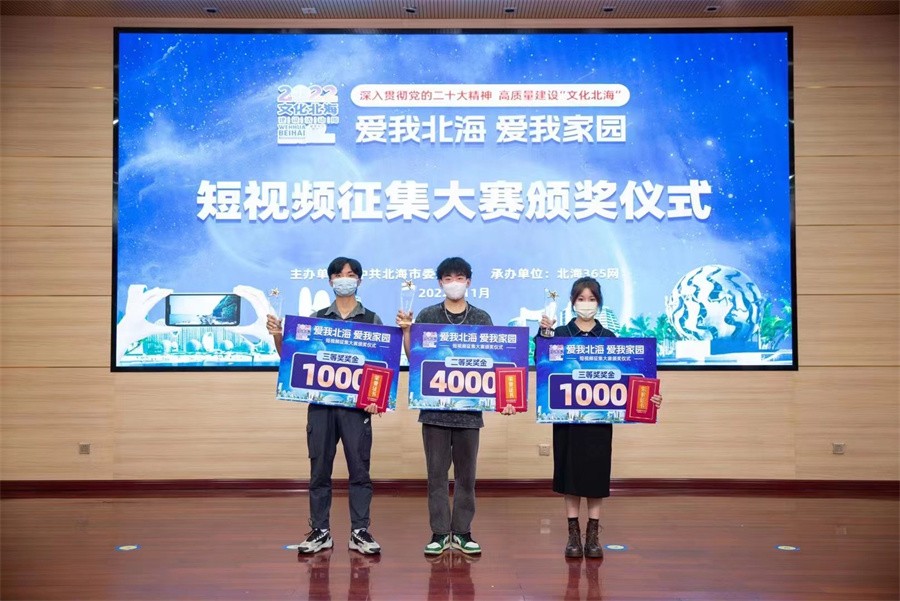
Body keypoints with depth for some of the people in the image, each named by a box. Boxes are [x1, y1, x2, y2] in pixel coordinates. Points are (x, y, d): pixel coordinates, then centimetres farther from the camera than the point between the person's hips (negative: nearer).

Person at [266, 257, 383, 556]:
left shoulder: (371, 320, 6)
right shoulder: (316, 318, 10)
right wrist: (277, 335, -8)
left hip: (357, 405, -1)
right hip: (320, 402, 2)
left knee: (359, 468, 1)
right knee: (319, 469, 6)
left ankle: (360, 531, 10)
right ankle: (320, 531, 15)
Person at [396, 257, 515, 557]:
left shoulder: (482, 318, 5)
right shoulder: (426, 316, 5)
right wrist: (405, 330, -11)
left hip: (469, 407, 0)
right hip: (434, 406, 0)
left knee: (466, 473, 7)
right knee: (437, 472, 4)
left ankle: (462, 532, 18)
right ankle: (439, 532, 13)